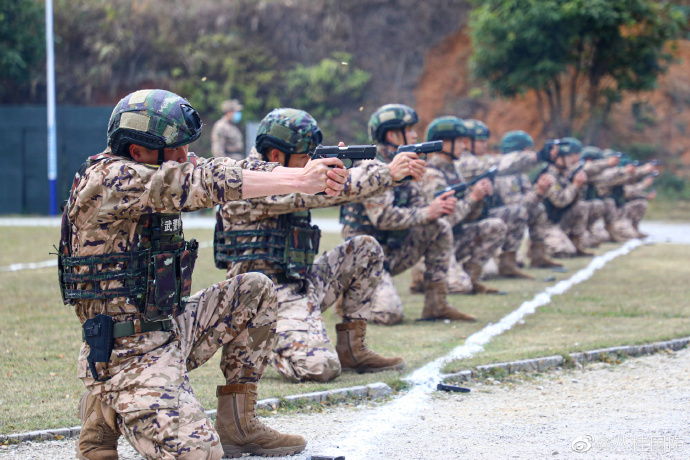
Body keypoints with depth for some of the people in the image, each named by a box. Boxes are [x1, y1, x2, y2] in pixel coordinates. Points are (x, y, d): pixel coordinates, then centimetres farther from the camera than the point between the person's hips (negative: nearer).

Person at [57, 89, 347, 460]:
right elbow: (206, 183, -27)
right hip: (129, 353, -10)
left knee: (255, 291, 11)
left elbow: (225, 168, -1)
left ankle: (236, 425, 13)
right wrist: (299, 183, -24)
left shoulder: (156, 171, 7)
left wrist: (308, 176, -16)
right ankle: (106, 412, 4)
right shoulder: (107, 179, -20)